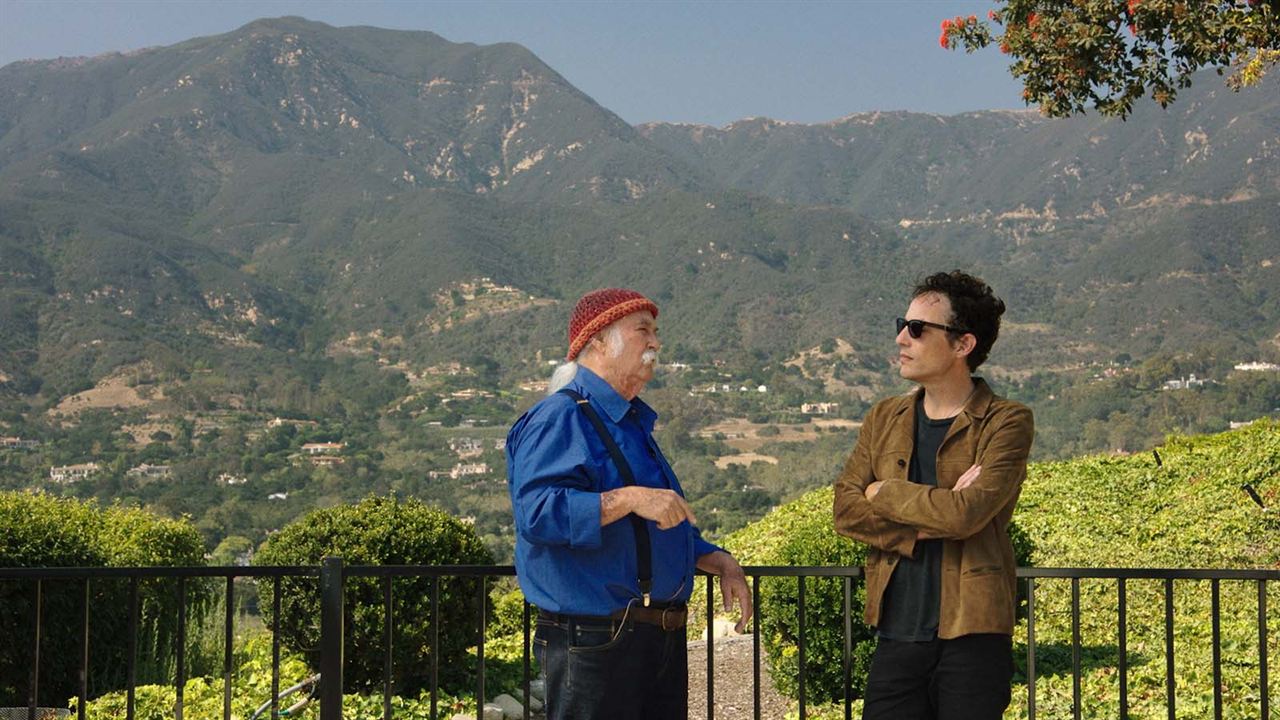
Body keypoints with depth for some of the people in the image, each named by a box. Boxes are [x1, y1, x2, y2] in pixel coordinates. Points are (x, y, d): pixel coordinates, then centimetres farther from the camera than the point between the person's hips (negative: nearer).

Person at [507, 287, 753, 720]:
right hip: (594, 641, -9)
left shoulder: (632, 424, 20)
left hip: (662, 638, 10)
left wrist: (719, 562, 16)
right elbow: (535, 511, -26)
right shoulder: (560, 418, -10)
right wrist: (628, 499, -30)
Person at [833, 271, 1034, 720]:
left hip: (973, 634, -4)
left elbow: (966, 513, -18)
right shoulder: (884, 419, 12)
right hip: (897, 634, 4)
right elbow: (845, 510, 2)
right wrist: (927, 525, -12)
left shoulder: (1007, 423, -4)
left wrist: (884, 493, -4)